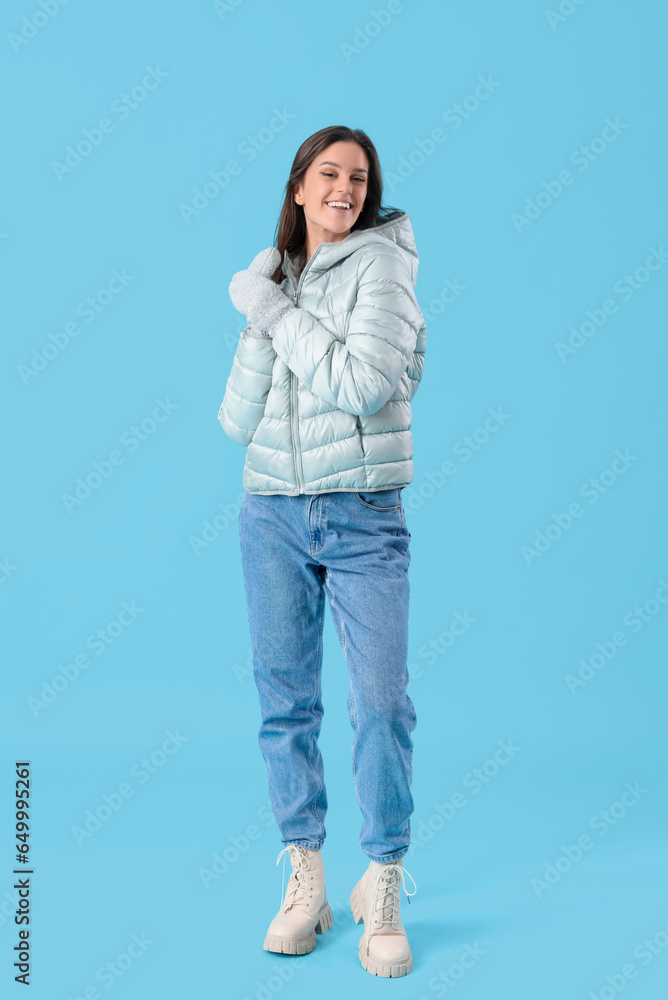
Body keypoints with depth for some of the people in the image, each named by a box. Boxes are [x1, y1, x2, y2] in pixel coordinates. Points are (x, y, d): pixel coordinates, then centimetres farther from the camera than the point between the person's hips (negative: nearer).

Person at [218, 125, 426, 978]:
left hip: (364, 518, -4)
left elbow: (363, 384, -19)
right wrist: (261, 328, -10)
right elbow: (237, 422, 2)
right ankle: (304, 881, 20)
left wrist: (274, 309, -11)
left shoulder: (382, 264, -3)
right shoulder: (268, 279, 10)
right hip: (272, 514, 4)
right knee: (285, 698, 7)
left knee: (382, 701, -4)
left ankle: (382, 892, 11)